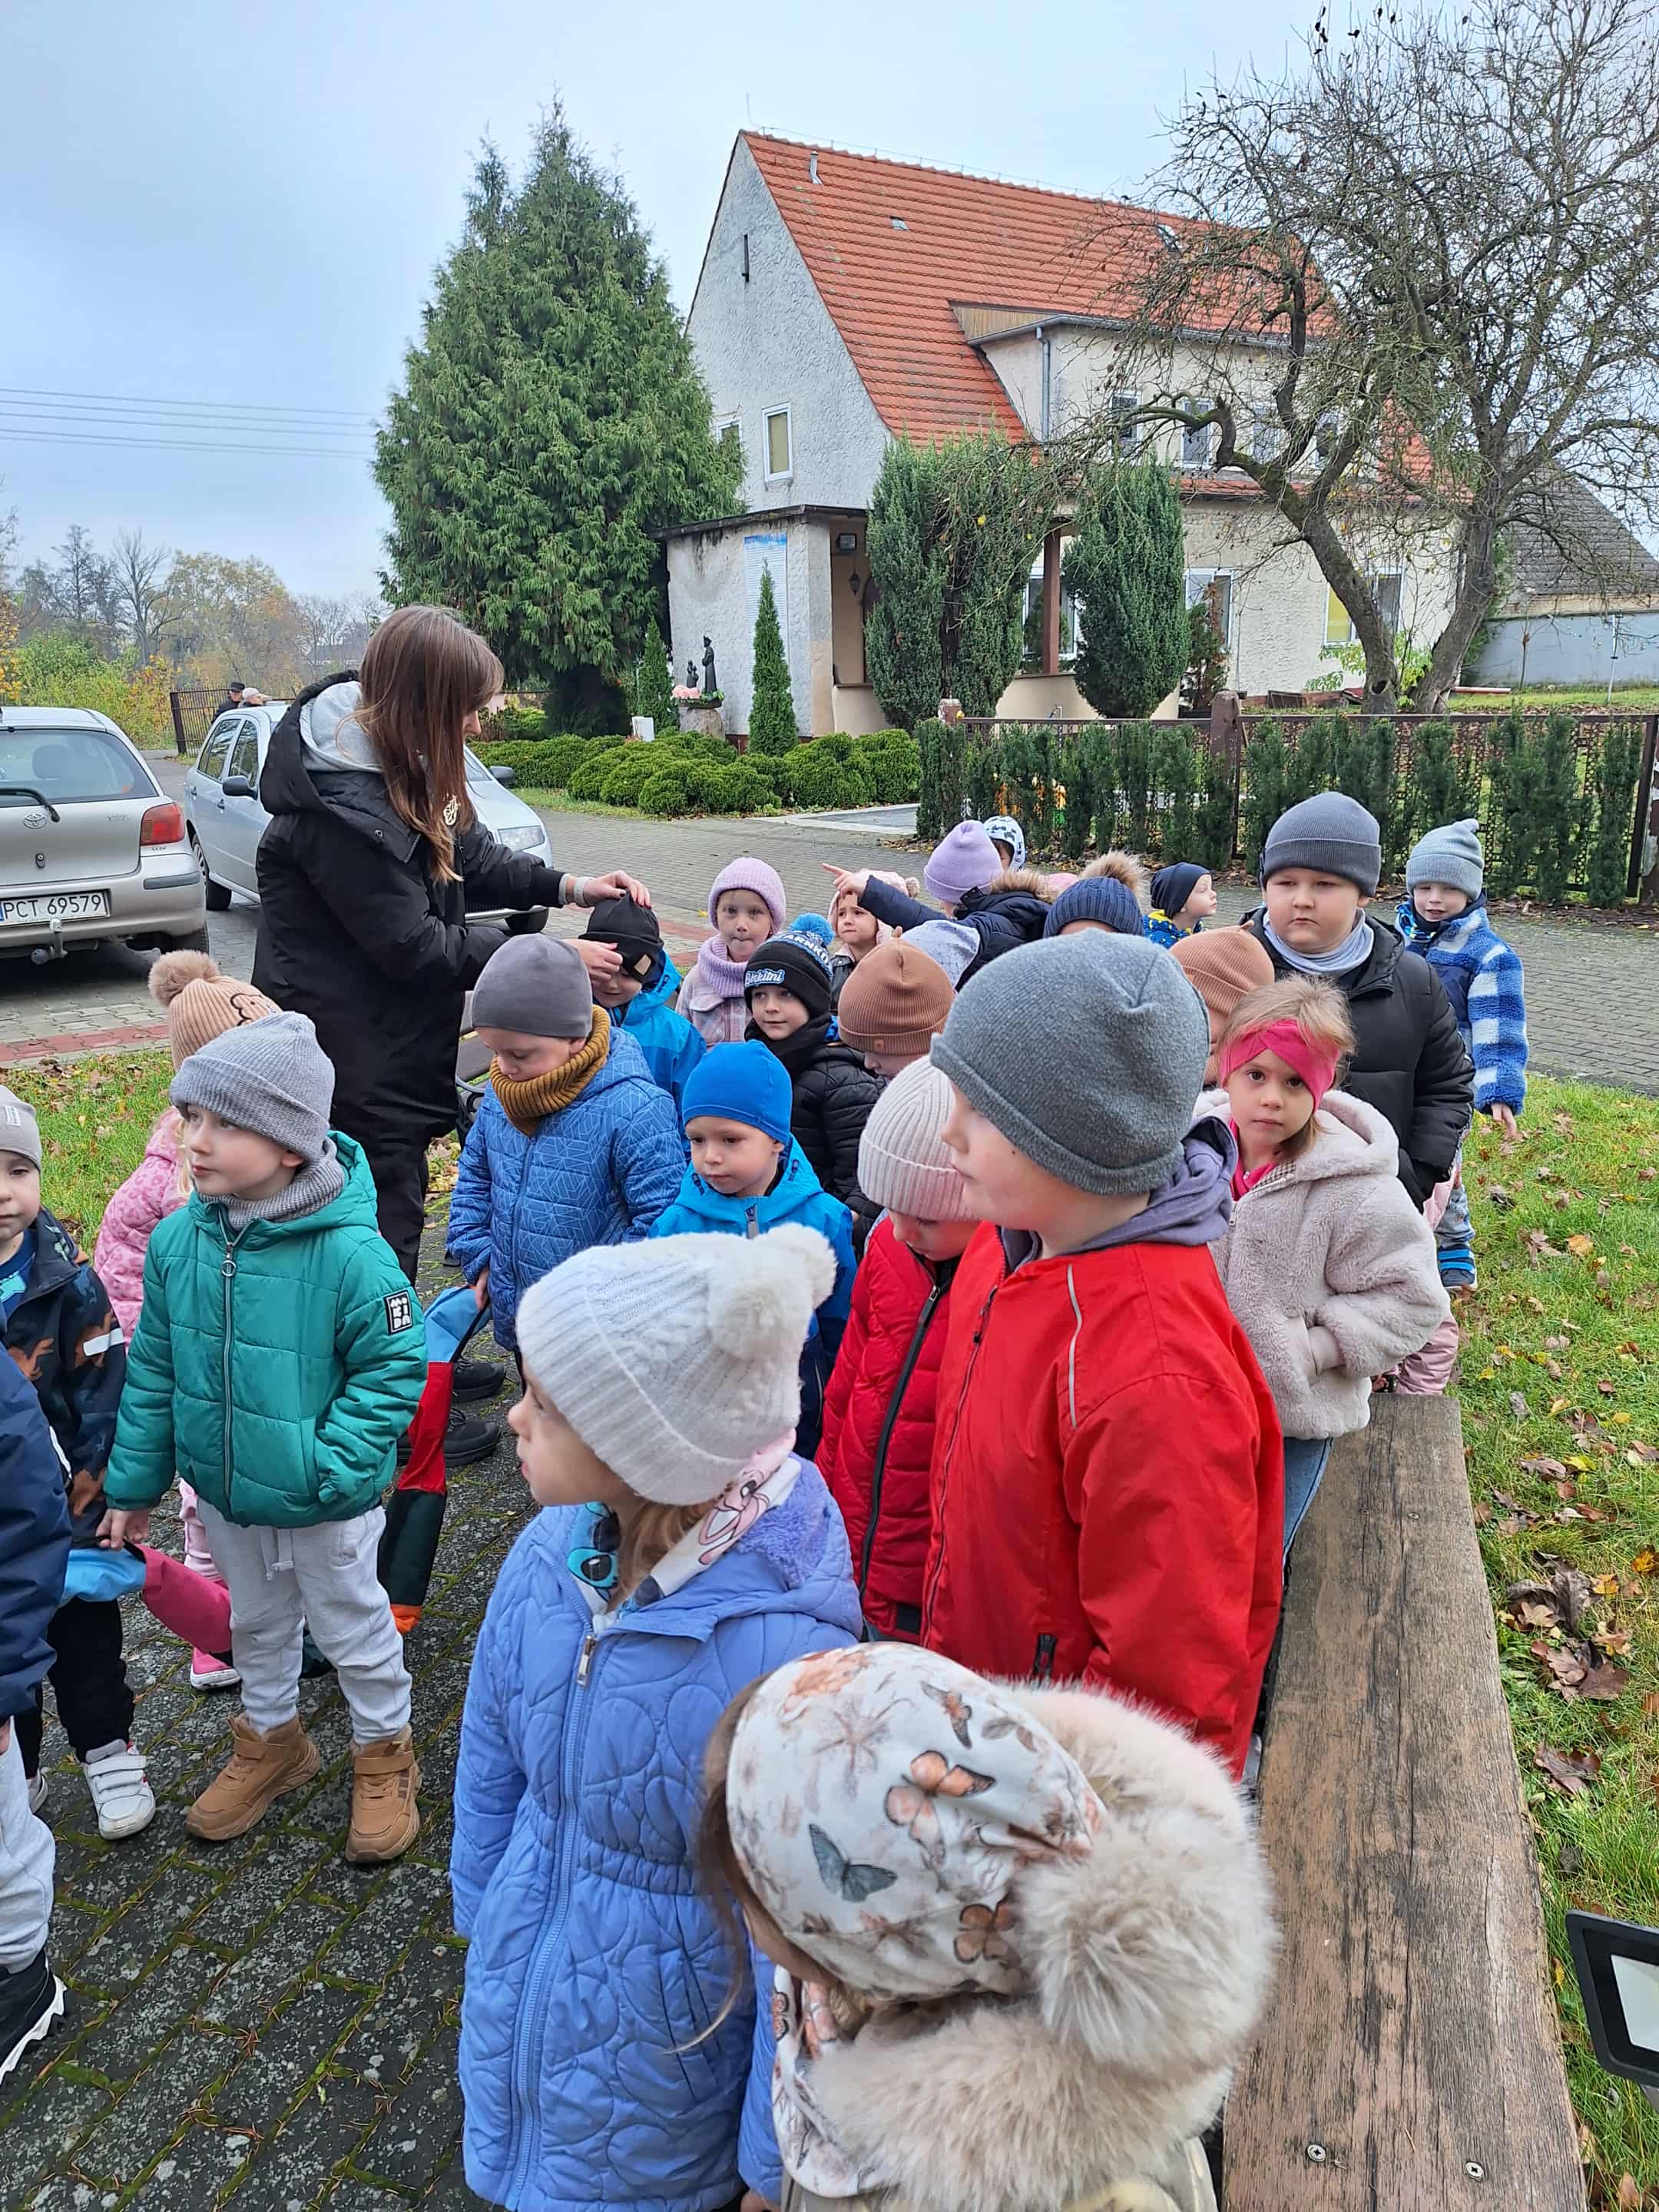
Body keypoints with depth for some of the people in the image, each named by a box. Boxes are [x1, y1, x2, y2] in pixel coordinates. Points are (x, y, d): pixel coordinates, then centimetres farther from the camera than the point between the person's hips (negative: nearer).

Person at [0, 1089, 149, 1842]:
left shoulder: (66, 1277, -13)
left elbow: (105, 1389, -11)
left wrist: (92, 1489, -12)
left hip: (65, 1507, -1)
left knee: (85, 1633, 17)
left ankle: (109, 1752, 35)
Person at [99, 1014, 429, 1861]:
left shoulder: (349, 1251, -29)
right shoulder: (178, 1239, -12)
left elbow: (394, 1369, -21)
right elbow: (154, 1370, 0)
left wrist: (326, 1466, -25)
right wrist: (134, 1484, 5)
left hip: (325, 1505, -5)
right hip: (220, 1490, 5)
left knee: (352, 1628, 18)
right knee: (256, 1621, 28)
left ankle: (384, 1753, 44)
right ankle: (270, 1739, 54)